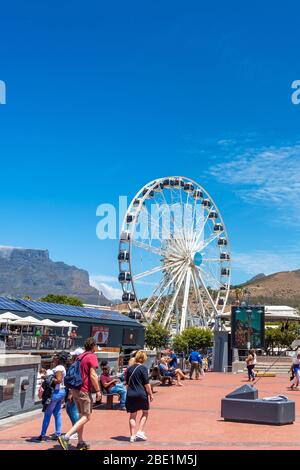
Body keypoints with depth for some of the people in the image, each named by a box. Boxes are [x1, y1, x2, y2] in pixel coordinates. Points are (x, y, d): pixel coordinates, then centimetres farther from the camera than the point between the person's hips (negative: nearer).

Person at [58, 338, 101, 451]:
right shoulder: (92, 357, -10)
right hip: (84, 391, -9)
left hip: (75, 389, 9)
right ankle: (65, 437, -17)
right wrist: (98, 390, -11)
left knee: (82, 416, 16)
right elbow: (92, 375, -17)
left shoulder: (79, 357, 16)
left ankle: (80, 442, 19)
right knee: (87, 417, -5)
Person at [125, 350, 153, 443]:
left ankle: (132, 436, 9)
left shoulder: (130, 368, 8)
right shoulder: (143, 368, -8)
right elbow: (146, 384, -10)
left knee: (132, 415, 9)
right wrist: (150, 394, -1)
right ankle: (140, 432, 5)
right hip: (141, 394, -4)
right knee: (145, 413, 15)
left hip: (130, 395, 4)